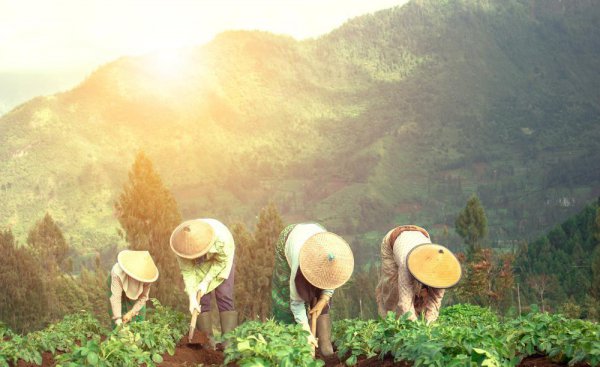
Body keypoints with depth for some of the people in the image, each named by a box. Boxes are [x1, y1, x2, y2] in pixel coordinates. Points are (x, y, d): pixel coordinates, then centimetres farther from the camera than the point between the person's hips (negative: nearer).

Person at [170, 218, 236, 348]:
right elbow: (187, 271, -25)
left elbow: (222, 261, -24)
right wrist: (192, 298, -29)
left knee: (224, 296, -12)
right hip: (199, 265, 2)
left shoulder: (221, 237, -41)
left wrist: (206, 282, -27)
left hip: (220, 260, -2)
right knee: (201, 299, -8)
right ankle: (208, 339, -3)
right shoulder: (183, 244, -33)